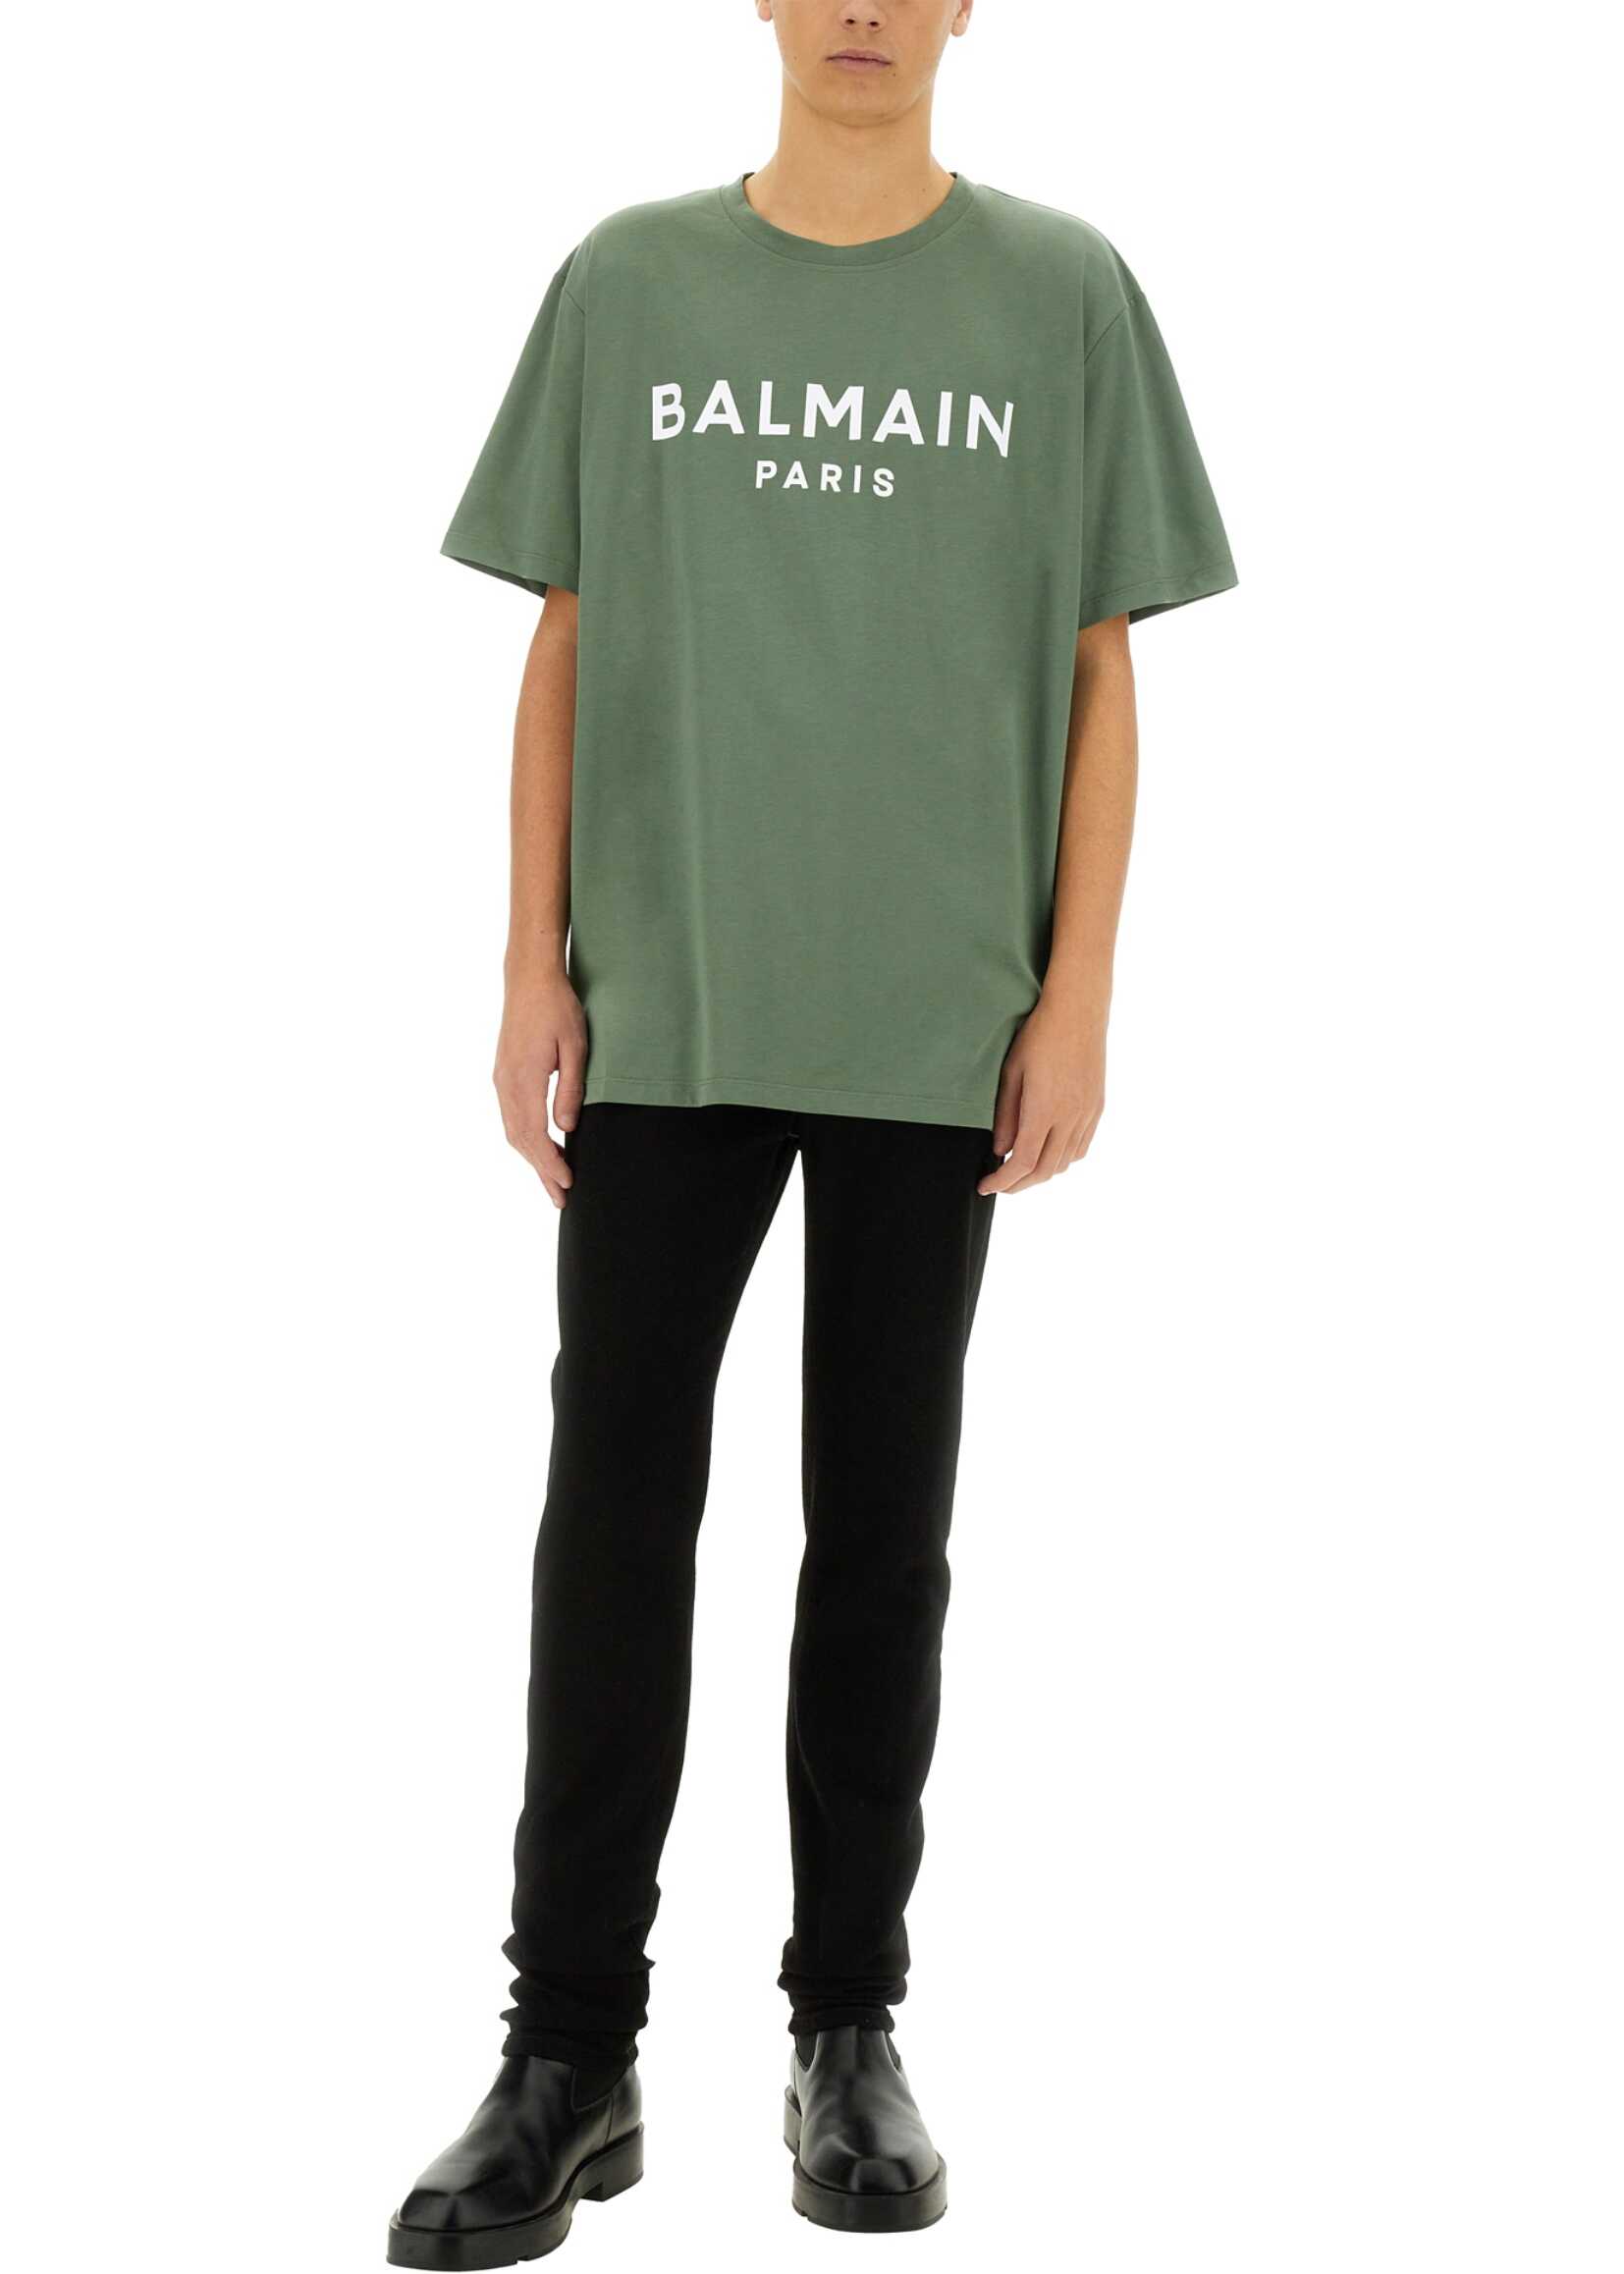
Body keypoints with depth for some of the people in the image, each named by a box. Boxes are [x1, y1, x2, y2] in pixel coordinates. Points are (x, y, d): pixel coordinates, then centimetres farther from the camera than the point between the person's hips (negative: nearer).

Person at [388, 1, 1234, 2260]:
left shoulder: (1064, 293, 5)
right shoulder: (629, 283, 7)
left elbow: (1100, 674, 4)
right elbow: (565, 646, 8)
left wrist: (1077, 996, -2)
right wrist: (534, 967, 1)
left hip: (939, 1025, 0)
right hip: (663, 1012, 1)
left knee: (883, 1518, 6)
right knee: (615, 1510, 0)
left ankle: (850, 2028, 19)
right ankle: (571, 2053, 10)